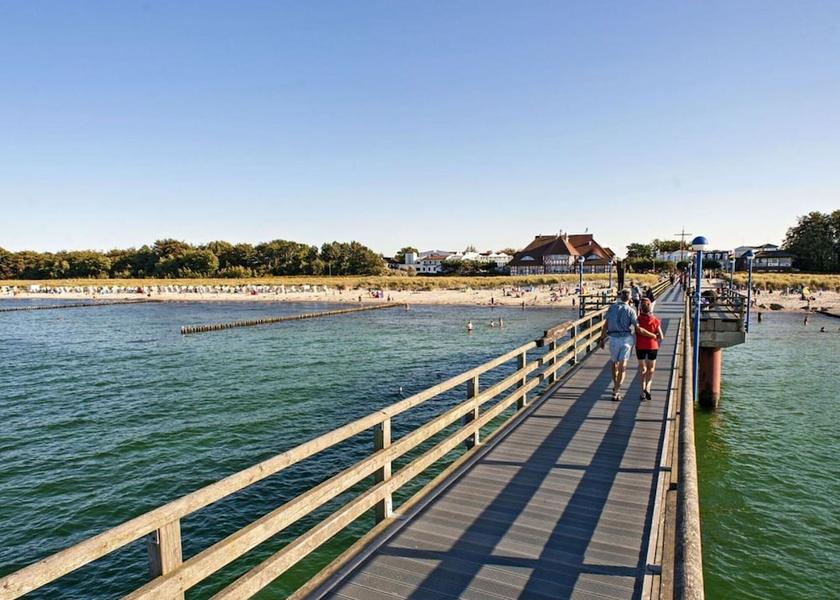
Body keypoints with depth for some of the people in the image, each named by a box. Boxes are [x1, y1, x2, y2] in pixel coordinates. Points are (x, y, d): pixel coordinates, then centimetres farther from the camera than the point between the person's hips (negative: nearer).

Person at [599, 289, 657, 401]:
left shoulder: (612, 307, 2)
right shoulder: (630, 311, -5)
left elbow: (605, 325, 1)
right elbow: (638, 329, -9)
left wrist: (602, 339, 9)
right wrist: (653, 335, 2)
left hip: (613, 338, 2)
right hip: (626, 338, -2)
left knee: (614, 363, 23)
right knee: (622, 366, -2)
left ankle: (616, 386, 34)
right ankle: (616, 392, -10)